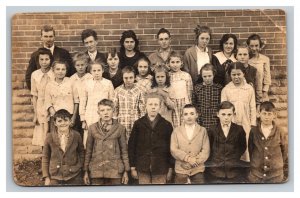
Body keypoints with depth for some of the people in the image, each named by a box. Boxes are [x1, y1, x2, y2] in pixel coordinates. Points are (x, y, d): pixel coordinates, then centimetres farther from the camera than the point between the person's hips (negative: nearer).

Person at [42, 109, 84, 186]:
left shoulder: (76, 136, -4)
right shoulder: (50, 137, -5)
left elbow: (81, 153, 10)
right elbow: (45, 158, 2)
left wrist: (79, 166, -1)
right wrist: (46, 177, 0)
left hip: (74, 177, 0)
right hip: (55, 177, 0)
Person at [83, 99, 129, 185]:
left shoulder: (120, 128, 3)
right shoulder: (92, 128, 6)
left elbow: (124, 150, 6)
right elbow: (88, 150, 9)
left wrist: (126, 171, 4)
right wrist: (86, 171, 7)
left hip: (115, 170, -1)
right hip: (96, 171, 1)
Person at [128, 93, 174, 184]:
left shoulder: (167, 125, 2)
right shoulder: (138, 124, 3)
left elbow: (171, 148, 3)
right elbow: (131, 146, 4)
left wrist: (170, 168, 1)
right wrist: (133, 167, 1)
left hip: (161, 169, 0)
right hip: (143, 168, 1)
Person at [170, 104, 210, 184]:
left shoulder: (203, 130, 4)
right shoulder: (176, 131, 3)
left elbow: (206, 150, -3)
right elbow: (174, 150, -5)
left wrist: (196, 161, -16)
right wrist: (188, 158, -16)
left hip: (198, 169, 0)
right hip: (181, 169, 0)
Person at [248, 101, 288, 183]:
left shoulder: (280, 133, -4)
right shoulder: (253, 131, -2)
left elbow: (285, 154, 3)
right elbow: (250, 151, 7)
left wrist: (285, 173, 5)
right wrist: (252, 168, 9)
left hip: (275, 176, 0)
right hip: (256, 175, 1)